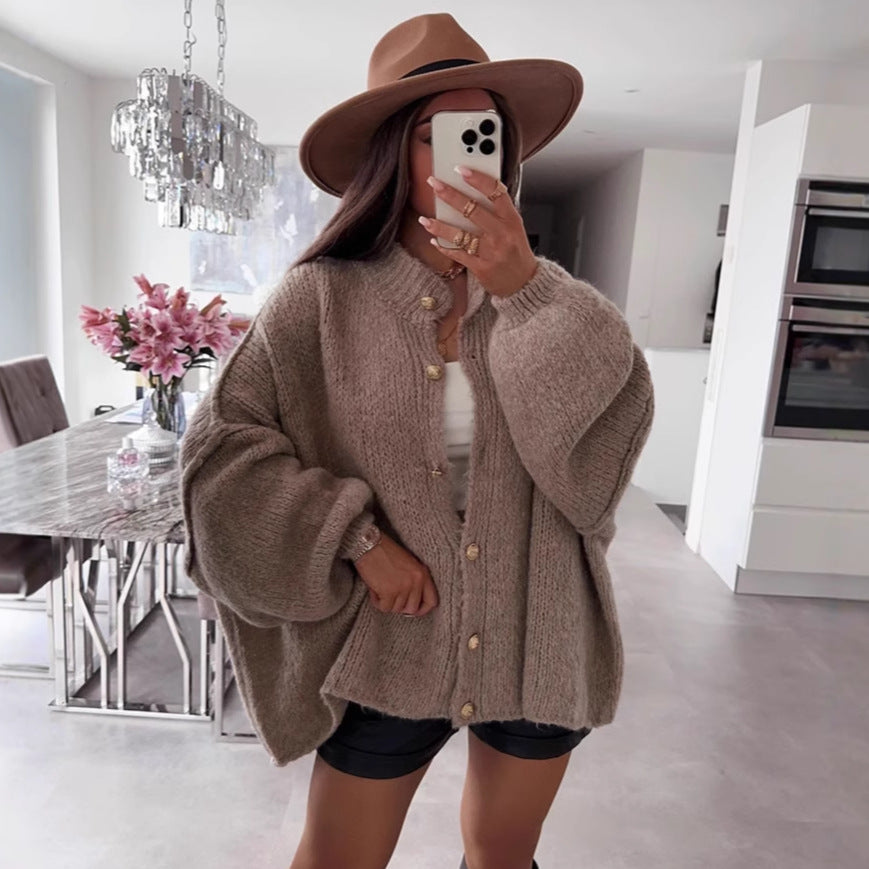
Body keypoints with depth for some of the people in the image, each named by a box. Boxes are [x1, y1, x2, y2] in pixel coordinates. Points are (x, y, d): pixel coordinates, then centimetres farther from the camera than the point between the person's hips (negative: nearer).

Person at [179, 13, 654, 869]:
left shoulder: (542, 299, -2)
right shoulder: (323, 298, -10)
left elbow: (614, 420, -14)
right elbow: (219, 448, -10)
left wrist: (522, 289, -24)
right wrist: (358, 540, -17)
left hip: (539, 644, 3)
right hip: (389, 648, -2)